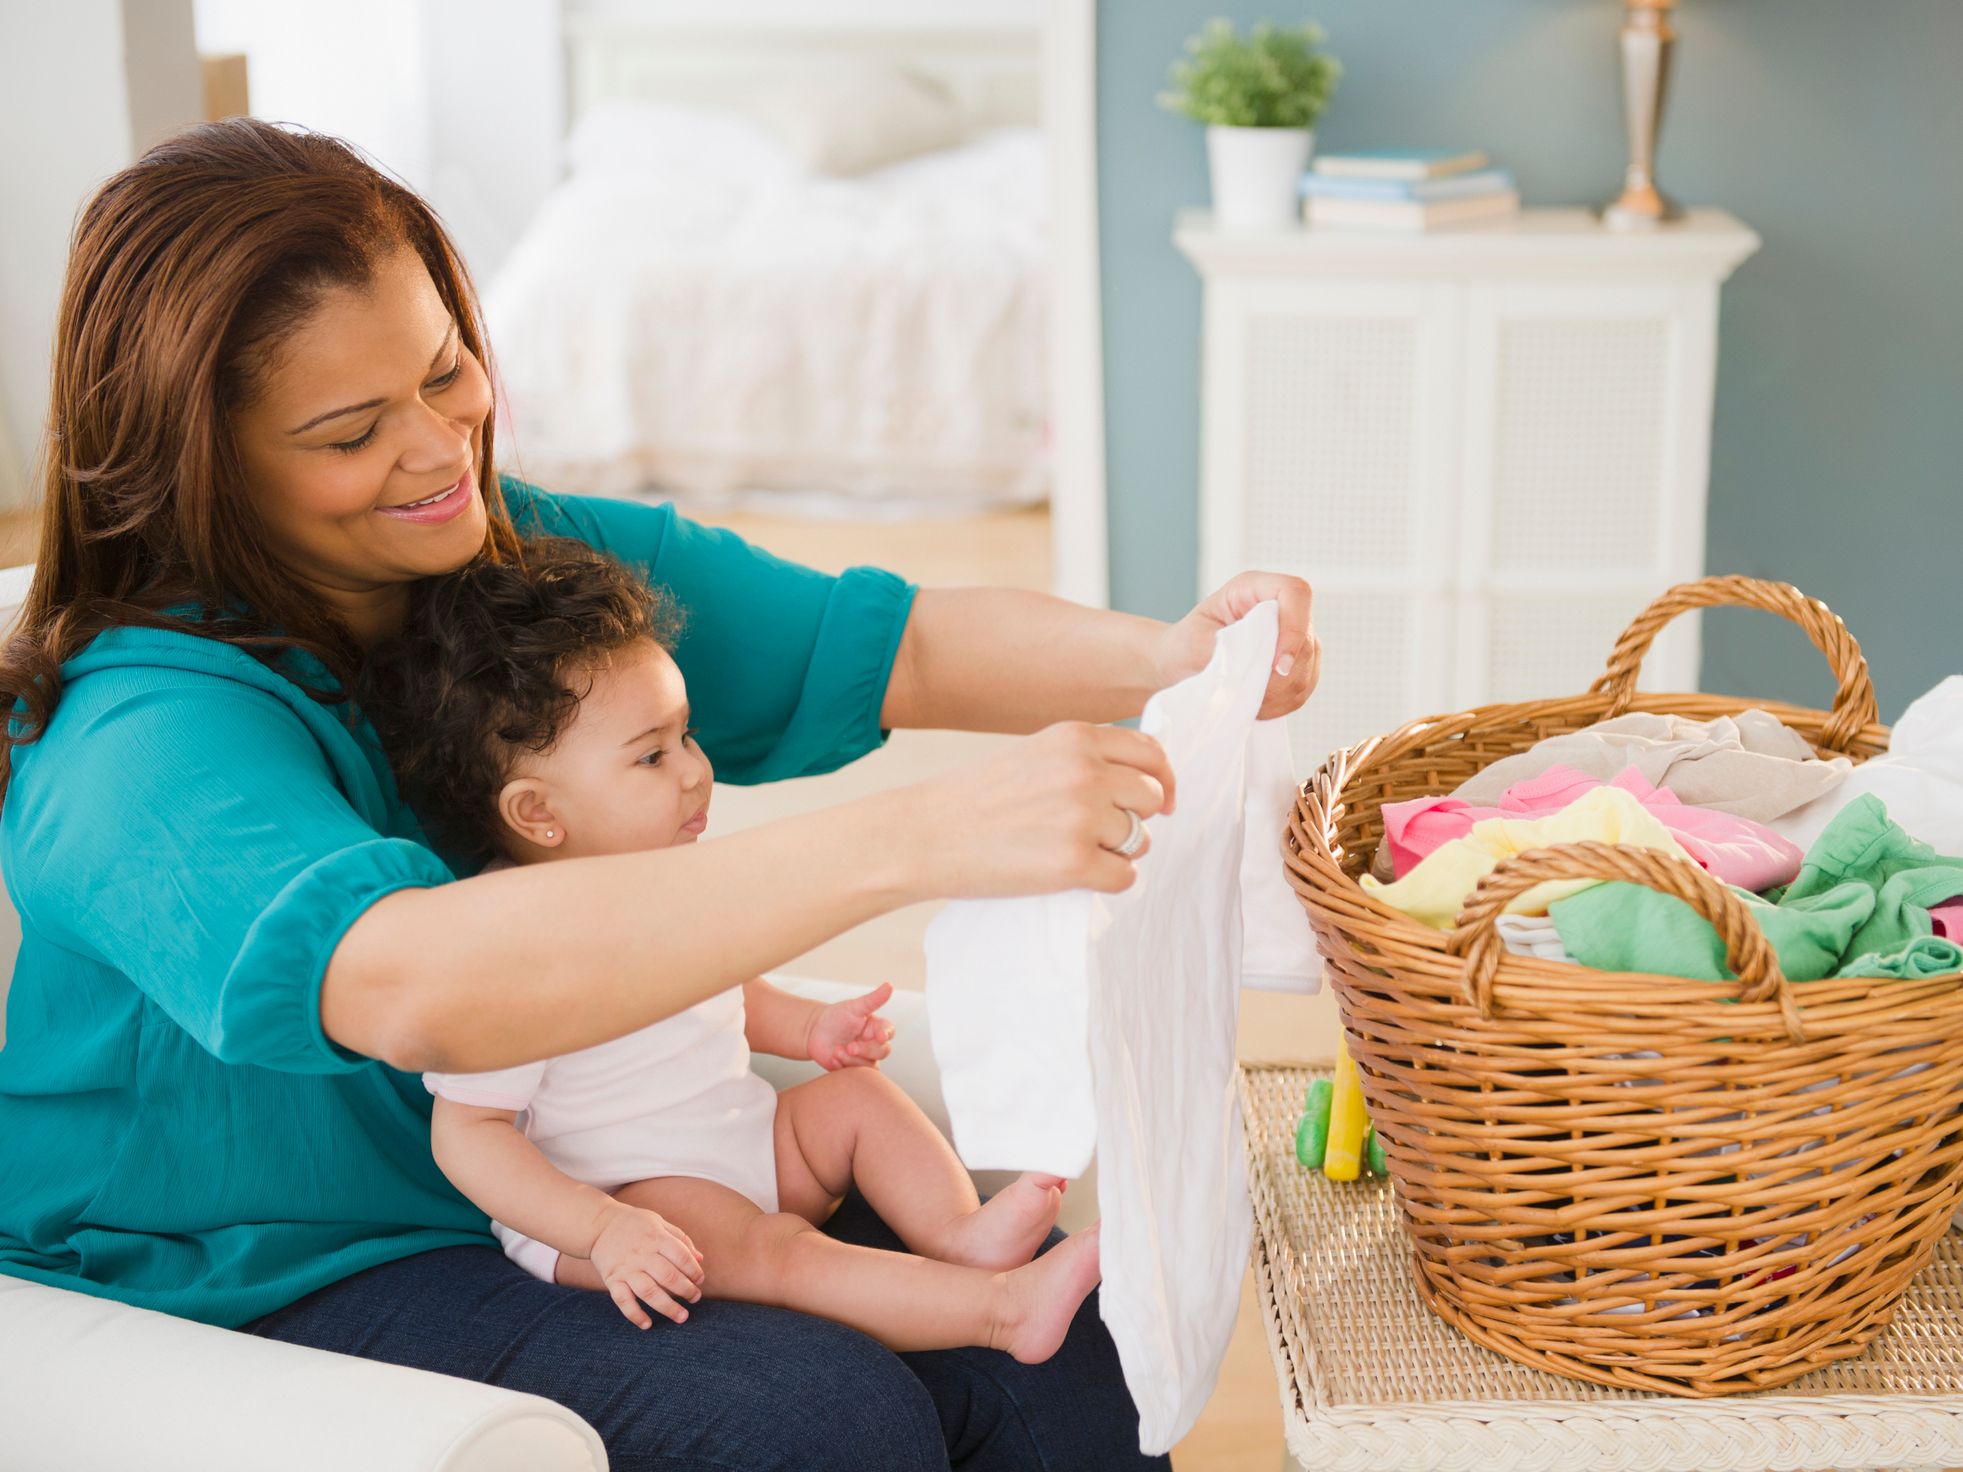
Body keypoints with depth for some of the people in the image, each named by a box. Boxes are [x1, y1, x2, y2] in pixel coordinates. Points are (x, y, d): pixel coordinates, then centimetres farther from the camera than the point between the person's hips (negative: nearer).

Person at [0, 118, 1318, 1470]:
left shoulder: (543, 555, -1)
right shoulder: (144, 735, -25)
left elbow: (896, 650, 1)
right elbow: (412, 987, -43)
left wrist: (1164, 655, -20)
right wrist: (917, 840, -48)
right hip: (265, 1292, -6)